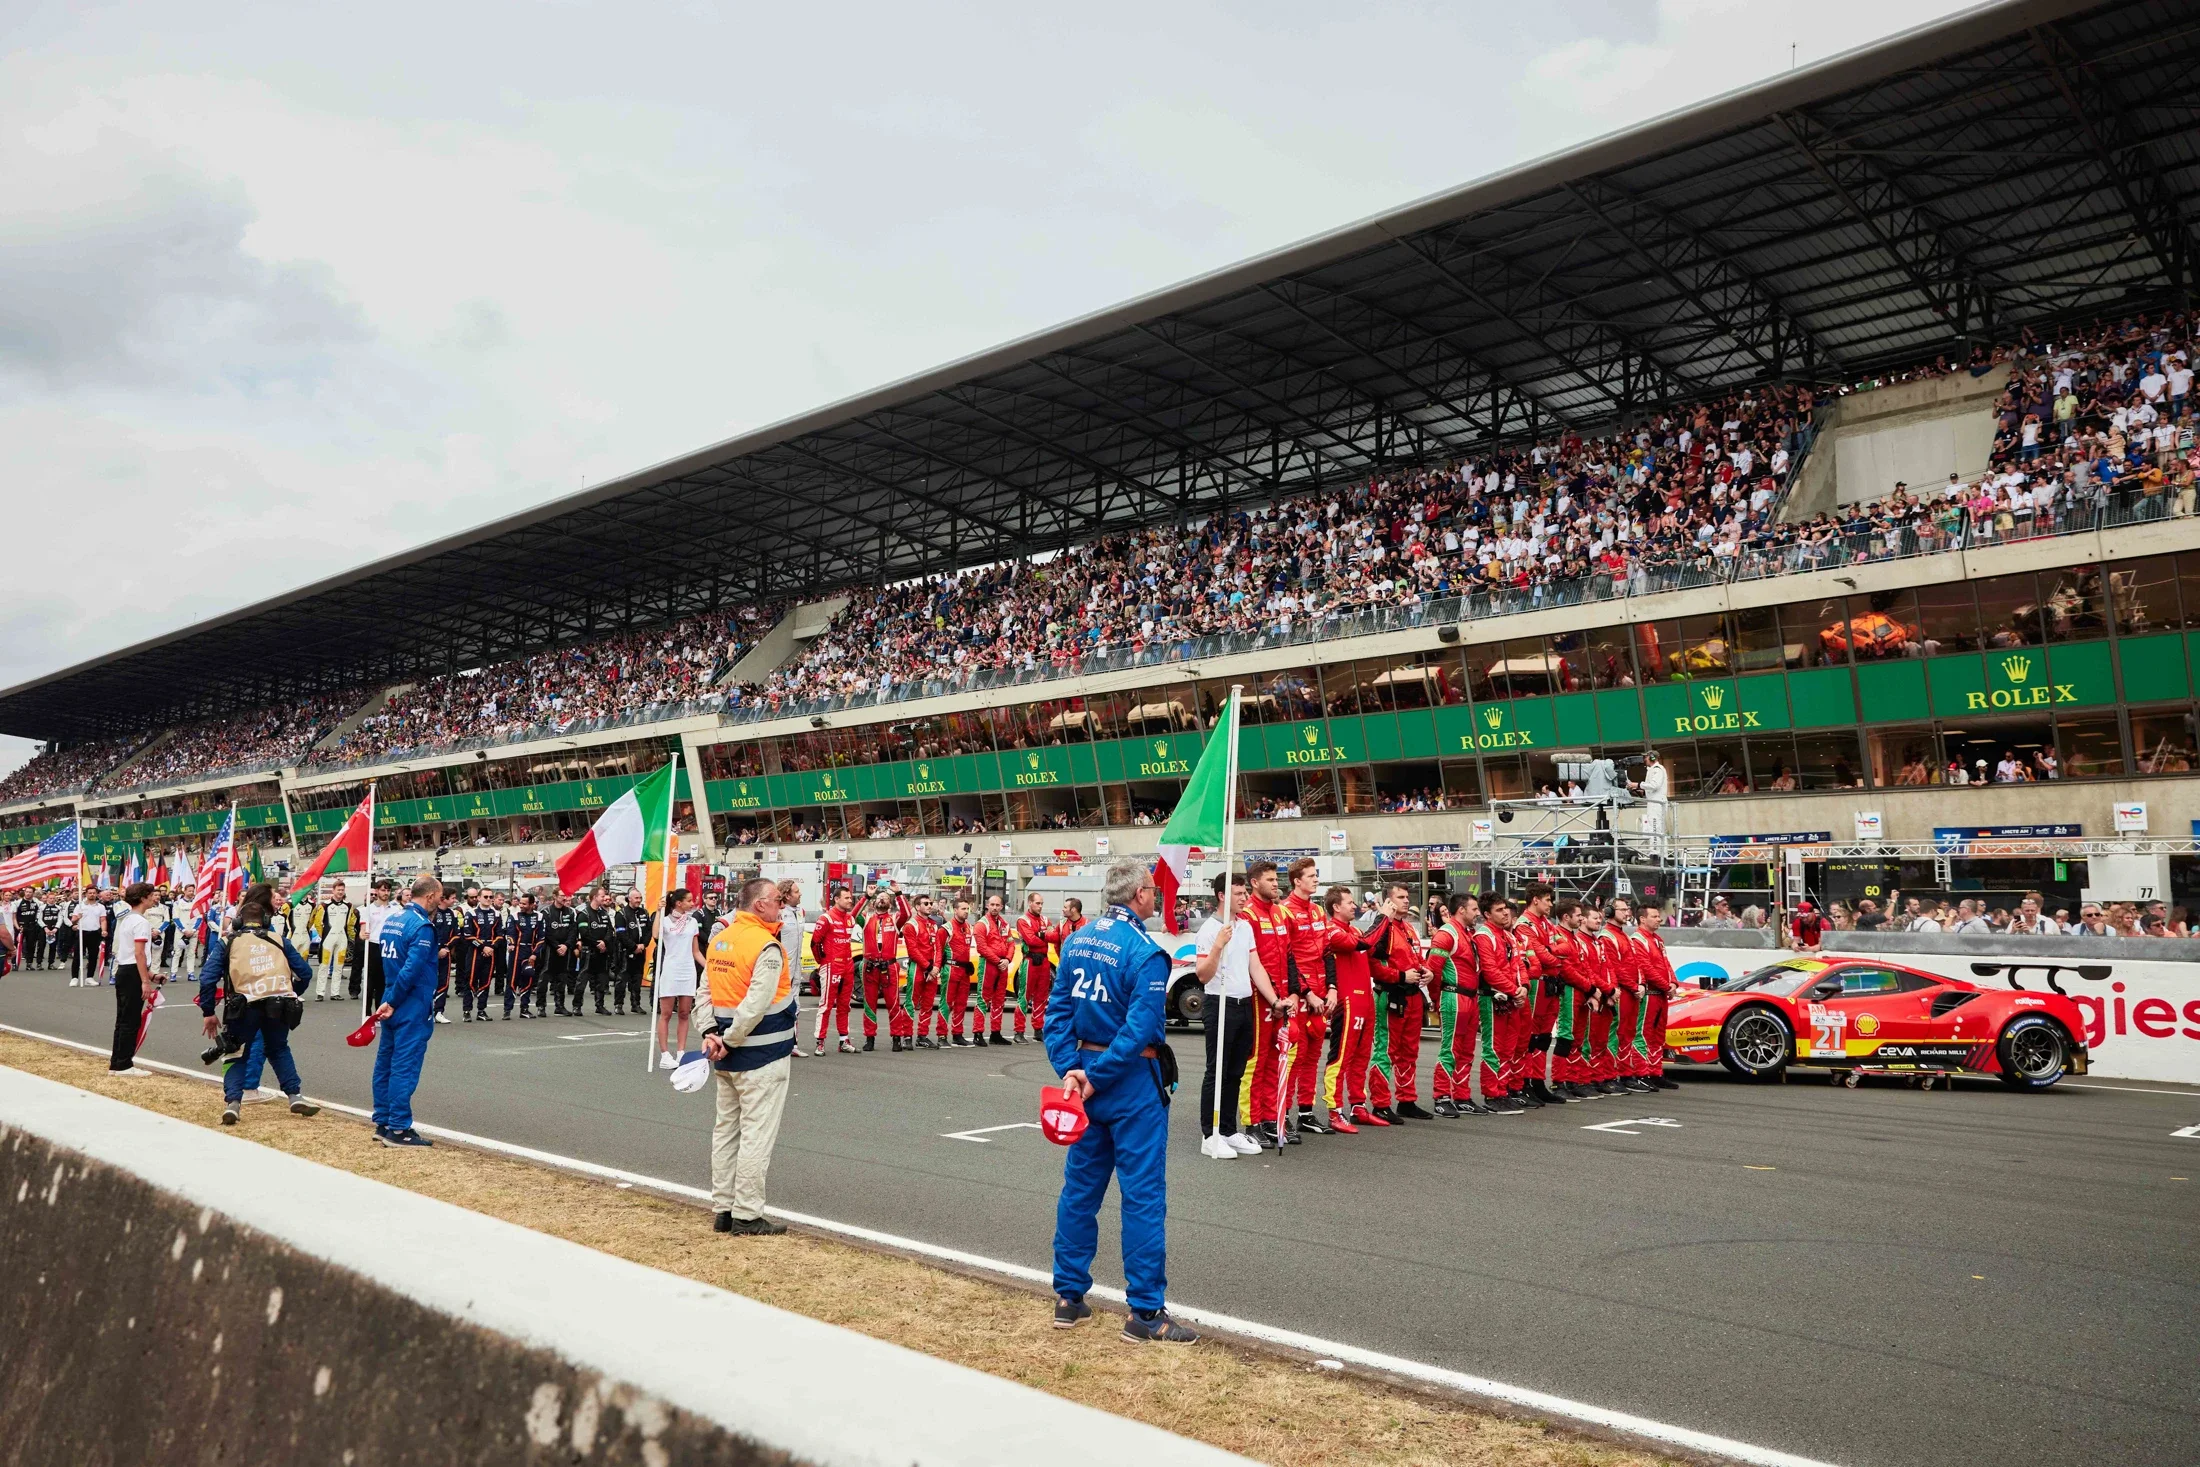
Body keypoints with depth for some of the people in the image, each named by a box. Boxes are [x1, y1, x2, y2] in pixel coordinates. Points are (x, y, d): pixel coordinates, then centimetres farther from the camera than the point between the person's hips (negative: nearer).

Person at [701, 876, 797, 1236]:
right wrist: (730, 1041, -14)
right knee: (756, 1134, -1)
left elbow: (707, 991, 8)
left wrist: (711, 1032, 1)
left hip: (727, 1057, 8)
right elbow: (756, 1005, -24)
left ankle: (722, 1208, 22)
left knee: (725, 1129, 14)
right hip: (762, 1056, -8)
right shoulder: (767, 947, -18)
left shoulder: (719, 939, 8)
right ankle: (747, 1215, 4)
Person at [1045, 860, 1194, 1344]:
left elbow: (1058, 1010, 1)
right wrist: (1096, 1079, -15)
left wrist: (1070, 1068, -5)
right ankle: (1145, 1312, 6)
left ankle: (1068, 1295, 24)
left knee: (1080, 1187, 15)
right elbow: (1140, 1029, -22)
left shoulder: (1077, 941, 4)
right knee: (1143, 1195, 0)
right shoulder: (1145, 952, -17)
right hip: (1132, 1084, -7)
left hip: (1088, 1074, 7)